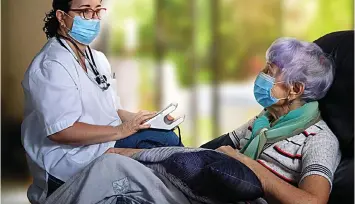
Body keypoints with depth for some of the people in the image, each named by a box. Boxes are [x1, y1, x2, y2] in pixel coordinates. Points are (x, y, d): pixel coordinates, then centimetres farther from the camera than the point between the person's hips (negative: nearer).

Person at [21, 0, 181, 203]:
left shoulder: (98, 59, 15)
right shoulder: (52, 65, -17)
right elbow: (61, 131, -25)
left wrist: (137, 119, -4)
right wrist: (121, 130, -20)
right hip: (70, 164, -9)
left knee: (167, 139, -9)